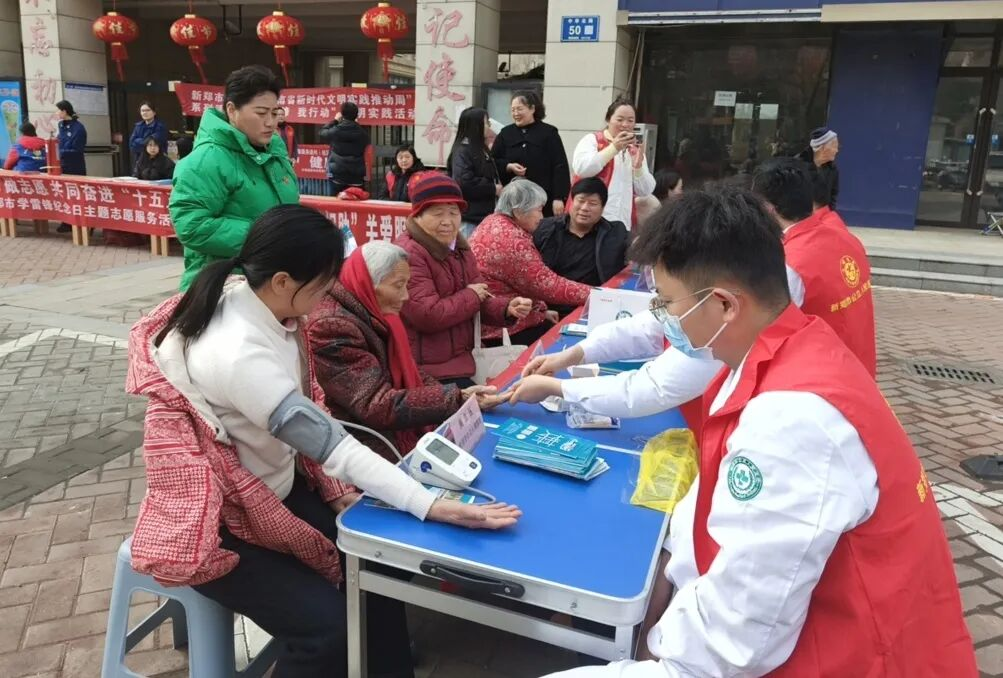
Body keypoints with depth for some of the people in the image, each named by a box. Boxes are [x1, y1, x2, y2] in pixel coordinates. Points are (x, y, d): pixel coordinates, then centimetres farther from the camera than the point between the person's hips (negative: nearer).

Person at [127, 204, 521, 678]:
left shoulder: (259, 306, -8)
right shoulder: (238, 353, -33)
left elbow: (309, 419, 1)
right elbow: (331, 442, -33)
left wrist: (331, 486, -7)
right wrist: (432, 506, -32)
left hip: (276, 487, 8)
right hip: (215, 519, -7)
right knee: (324, 624, -16)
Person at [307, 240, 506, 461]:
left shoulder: (376, 316, 7)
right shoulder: (332, 326, -20)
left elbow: (410, 375, 11)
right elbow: (378, 407, -24)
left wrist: (460, 397, -6)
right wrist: (458, 399, -26)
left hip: (405, 435, 8)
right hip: (367, 451, -8)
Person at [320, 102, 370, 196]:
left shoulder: (335, 131, -4)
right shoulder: (363, 133, 1)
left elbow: (322, 133, 17)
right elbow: (367, 156, 8)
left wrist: (335, 121, 24)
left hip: (337, 177, -1)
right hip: (356, 178, 1)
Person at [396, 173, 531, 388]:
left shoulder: (459, 249, 11)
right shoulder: (408, 254, -19)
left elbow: (482, 301, 7)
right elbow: (427, 316, -26)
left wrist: (508, 308, -15)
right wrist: (470, 296, -11)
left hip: (461, 359, 9)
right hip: (428, 370, -8)